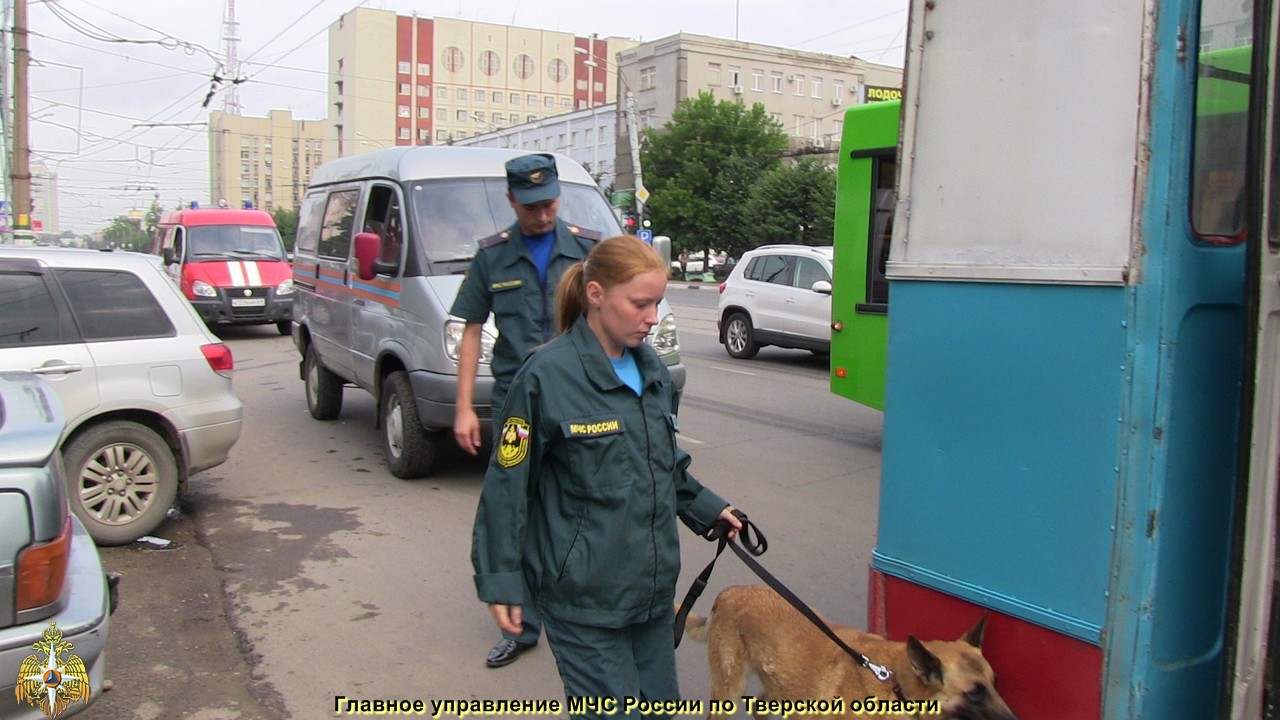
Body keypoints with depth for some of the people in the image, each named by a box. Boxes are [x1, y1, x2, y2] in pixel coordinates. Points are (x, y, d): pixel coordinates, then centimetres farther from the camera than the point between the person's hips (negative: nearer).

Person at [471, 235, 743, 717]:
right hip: (582, 593, -7)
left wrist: (706, 509, 15)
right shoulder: (548, 375, -15)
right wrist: (500, 581, -10)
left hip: (651, 585, 7)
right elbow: (507, 484, -11)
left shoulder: (651, 369, 6)